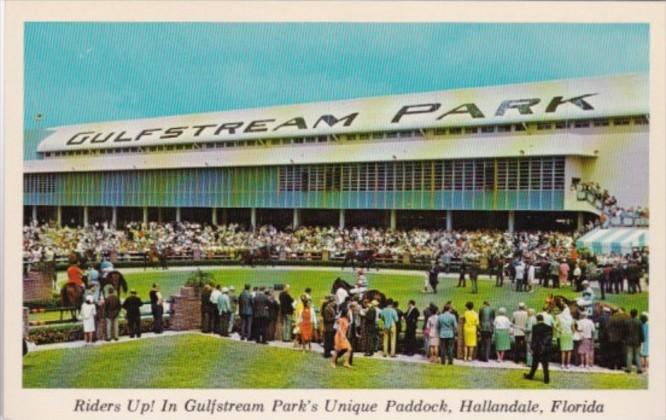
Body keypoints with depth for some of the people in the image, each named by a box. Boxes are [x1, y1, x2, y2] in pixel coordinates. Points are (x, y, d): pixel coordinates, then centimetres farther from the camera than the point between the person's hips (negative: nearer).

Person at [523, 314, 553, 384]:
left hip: (537, 348, -2)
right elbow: (550, 339, 3)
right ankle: (546, 379, 6)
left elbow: (533, 339, -9)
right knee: (545, 364, 7)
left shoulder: (535, 327, -10)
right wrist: (549, 347, 11)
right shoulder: (549, 328, 0)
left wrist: (532, 348, -3)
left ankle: (530, 375, 26)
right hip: (547, 349, 2)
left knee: (535, 363, 12)